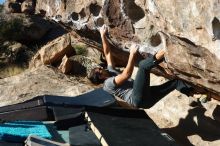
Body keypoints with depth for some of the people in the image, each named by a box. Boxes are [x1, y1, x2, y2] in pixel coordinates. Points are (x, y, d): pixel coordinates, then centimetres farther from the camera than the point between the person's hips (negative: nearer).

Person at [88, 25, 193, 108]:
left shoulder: (111, 72, 25)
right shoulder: (108, 83, -3)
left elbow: (108, 53, 25)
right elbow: (127, 74, -18)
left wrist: (103, 36, 20)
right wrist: (132, 54, -18)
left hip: (146, 97, 10)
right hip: (138, 99, -10)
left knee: (175, 81, 7)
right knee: (143, 65, -26)